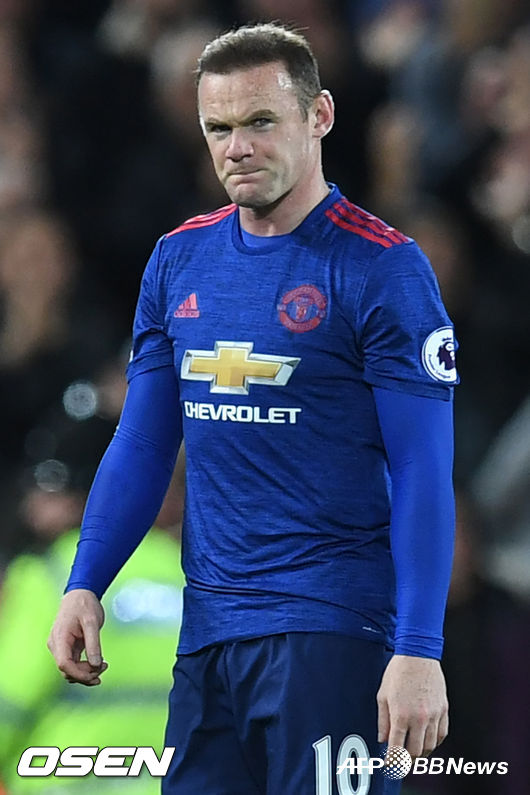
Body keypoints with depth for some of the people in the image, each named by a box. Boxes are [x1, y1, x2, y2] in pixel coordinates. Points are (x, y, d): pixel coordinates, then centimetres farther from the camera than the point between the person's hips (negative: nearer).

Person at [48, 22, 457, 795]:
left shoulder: (383, 268, -7)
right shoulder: (178, 261, 11)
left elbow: (423, 472, -10)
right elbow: (142, 445, 16)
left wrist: (418, 651, -17)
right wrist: (84, 586, 4)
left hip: (330, 629, -6)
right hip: (207, 633, 6)